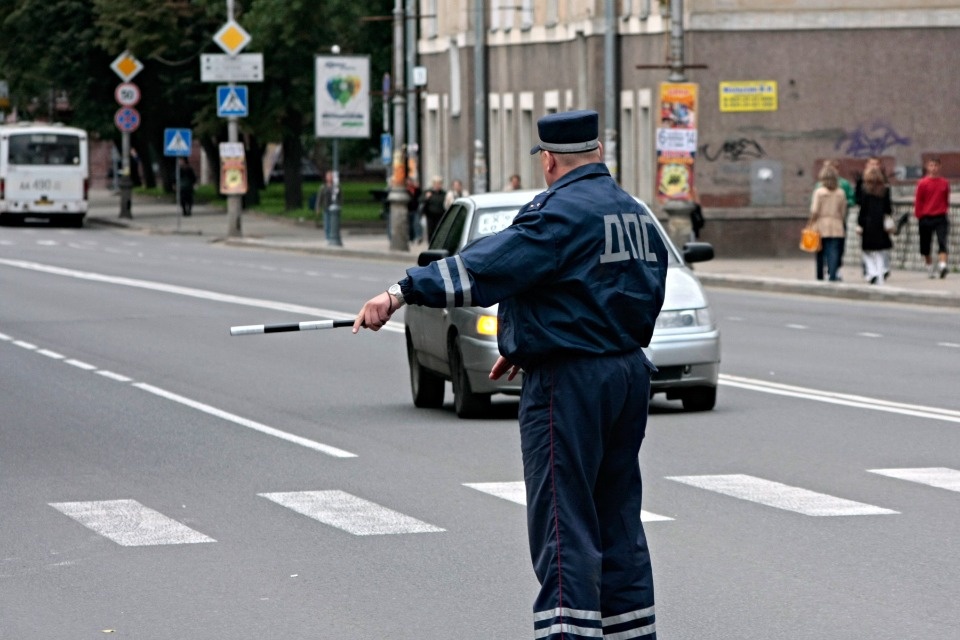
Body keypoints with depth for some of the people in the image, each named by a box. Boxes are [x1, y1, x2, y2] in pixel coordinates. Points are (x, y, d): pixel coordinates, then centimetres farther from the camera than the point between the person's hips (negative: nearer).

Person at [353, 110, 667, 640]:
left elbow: (486, 267, -23)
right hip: (630, 372, 9)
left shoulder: (561, 213, -13)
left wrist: (403, 292, -27)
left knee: (562, 522, -8)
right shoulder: (636, 216, 14)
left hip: (569, 381, -9)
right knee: (617, 517, 16)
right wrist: (529, 347, 22)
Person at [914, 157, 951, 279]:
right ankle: (930, 268, 22)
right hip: (926, 218, 0)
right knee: (925, 246, 7)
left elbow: (946, 200, 14)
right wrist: (919, 216, -3)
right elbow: (918, 201, -1)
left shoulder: (944, 183, 3)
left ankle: (942, 266, -26)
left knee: (942, 242, -17)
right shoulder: (923, 183, -4)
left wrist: (944, 211, 8)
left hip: (940, 218, 0)